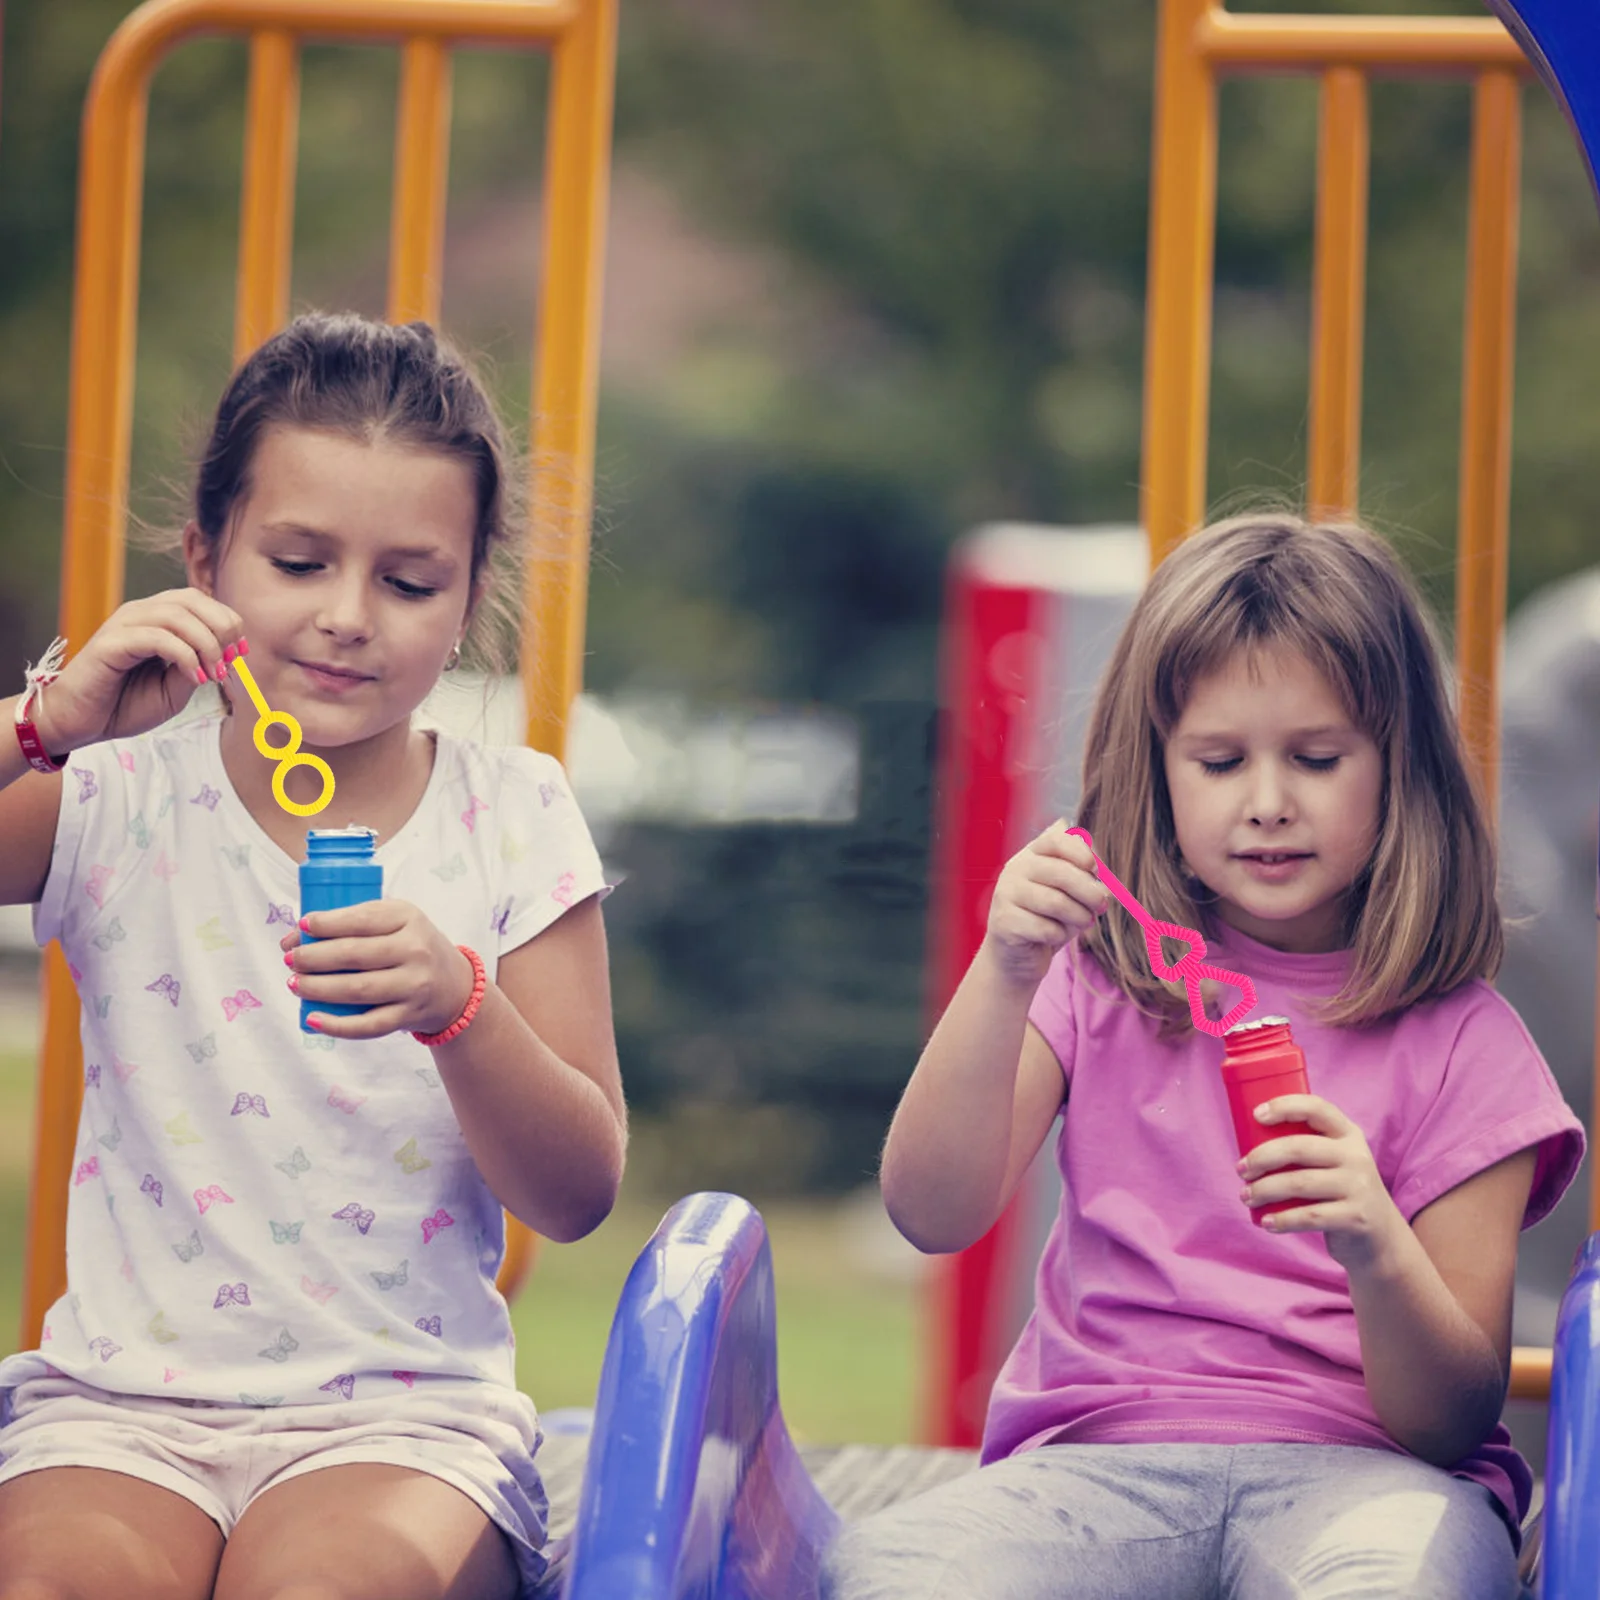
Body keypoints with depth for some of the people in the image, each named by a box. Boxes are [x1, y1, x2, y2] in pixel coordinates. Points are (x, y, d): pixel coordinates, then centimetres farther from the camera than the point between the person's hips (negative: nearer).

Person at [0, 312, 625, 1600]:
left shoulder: (512, 821, 5)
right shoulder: (121, 797, 4)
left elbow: (580, 1196, -1)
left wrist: (458, 1003, -18)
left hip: (406, 1408, 0)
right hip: (124, 1398, 0)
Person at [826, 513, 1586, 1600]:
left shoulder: (1461, 1043, 5)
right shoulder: (1099, 982, 13)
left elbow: (1454, 1421, -1)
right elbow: (932, 1214, -3)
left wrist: (1378, 1253, -22)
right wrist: (1005, 978, -16)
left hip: (1358, 1468, -2)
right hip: (1097, 1458, 2)